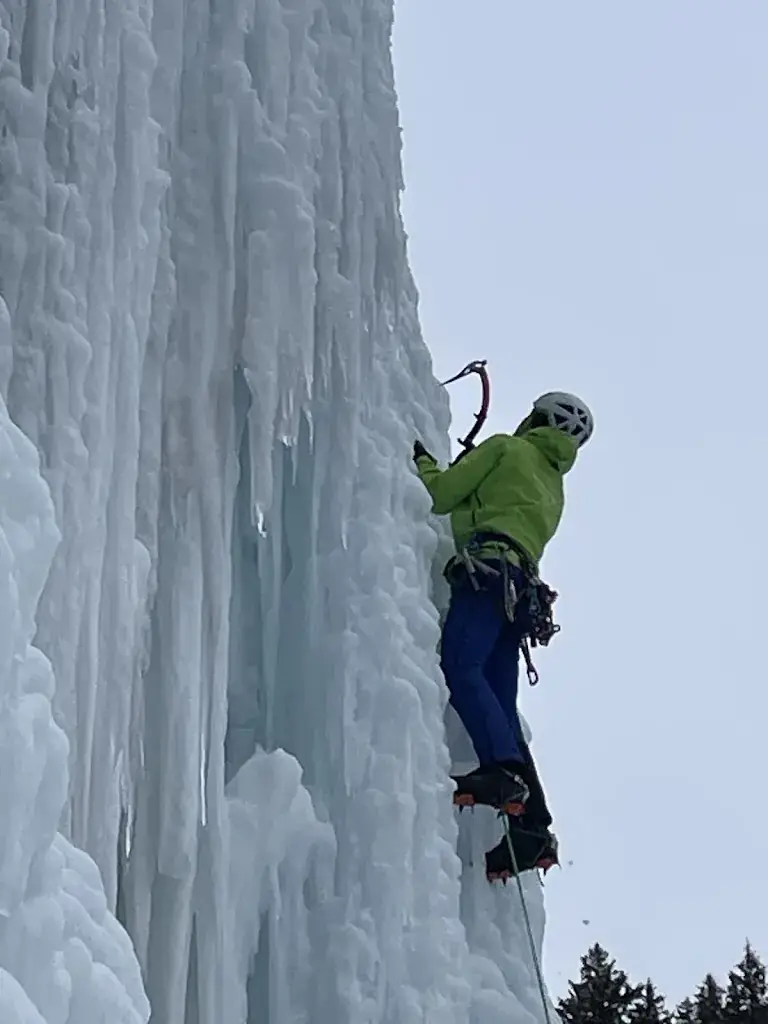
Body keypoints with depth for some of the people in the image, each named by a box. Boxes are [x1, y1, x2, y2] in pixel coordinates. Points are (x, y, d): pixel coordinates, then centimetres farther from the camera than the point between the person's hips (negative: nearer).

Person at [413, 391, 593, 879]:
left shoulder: (507, 448, 12)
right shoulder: (554, 490, 34)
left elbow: (441, 495, 9)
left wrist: (422, 462, 27)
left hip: (488, 570, -8)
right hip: (523, 591, 8)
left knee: (459, 666, -26)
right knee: (502, 708, 1)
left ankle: (503, 770, -45)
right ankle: (532, 827, -10)